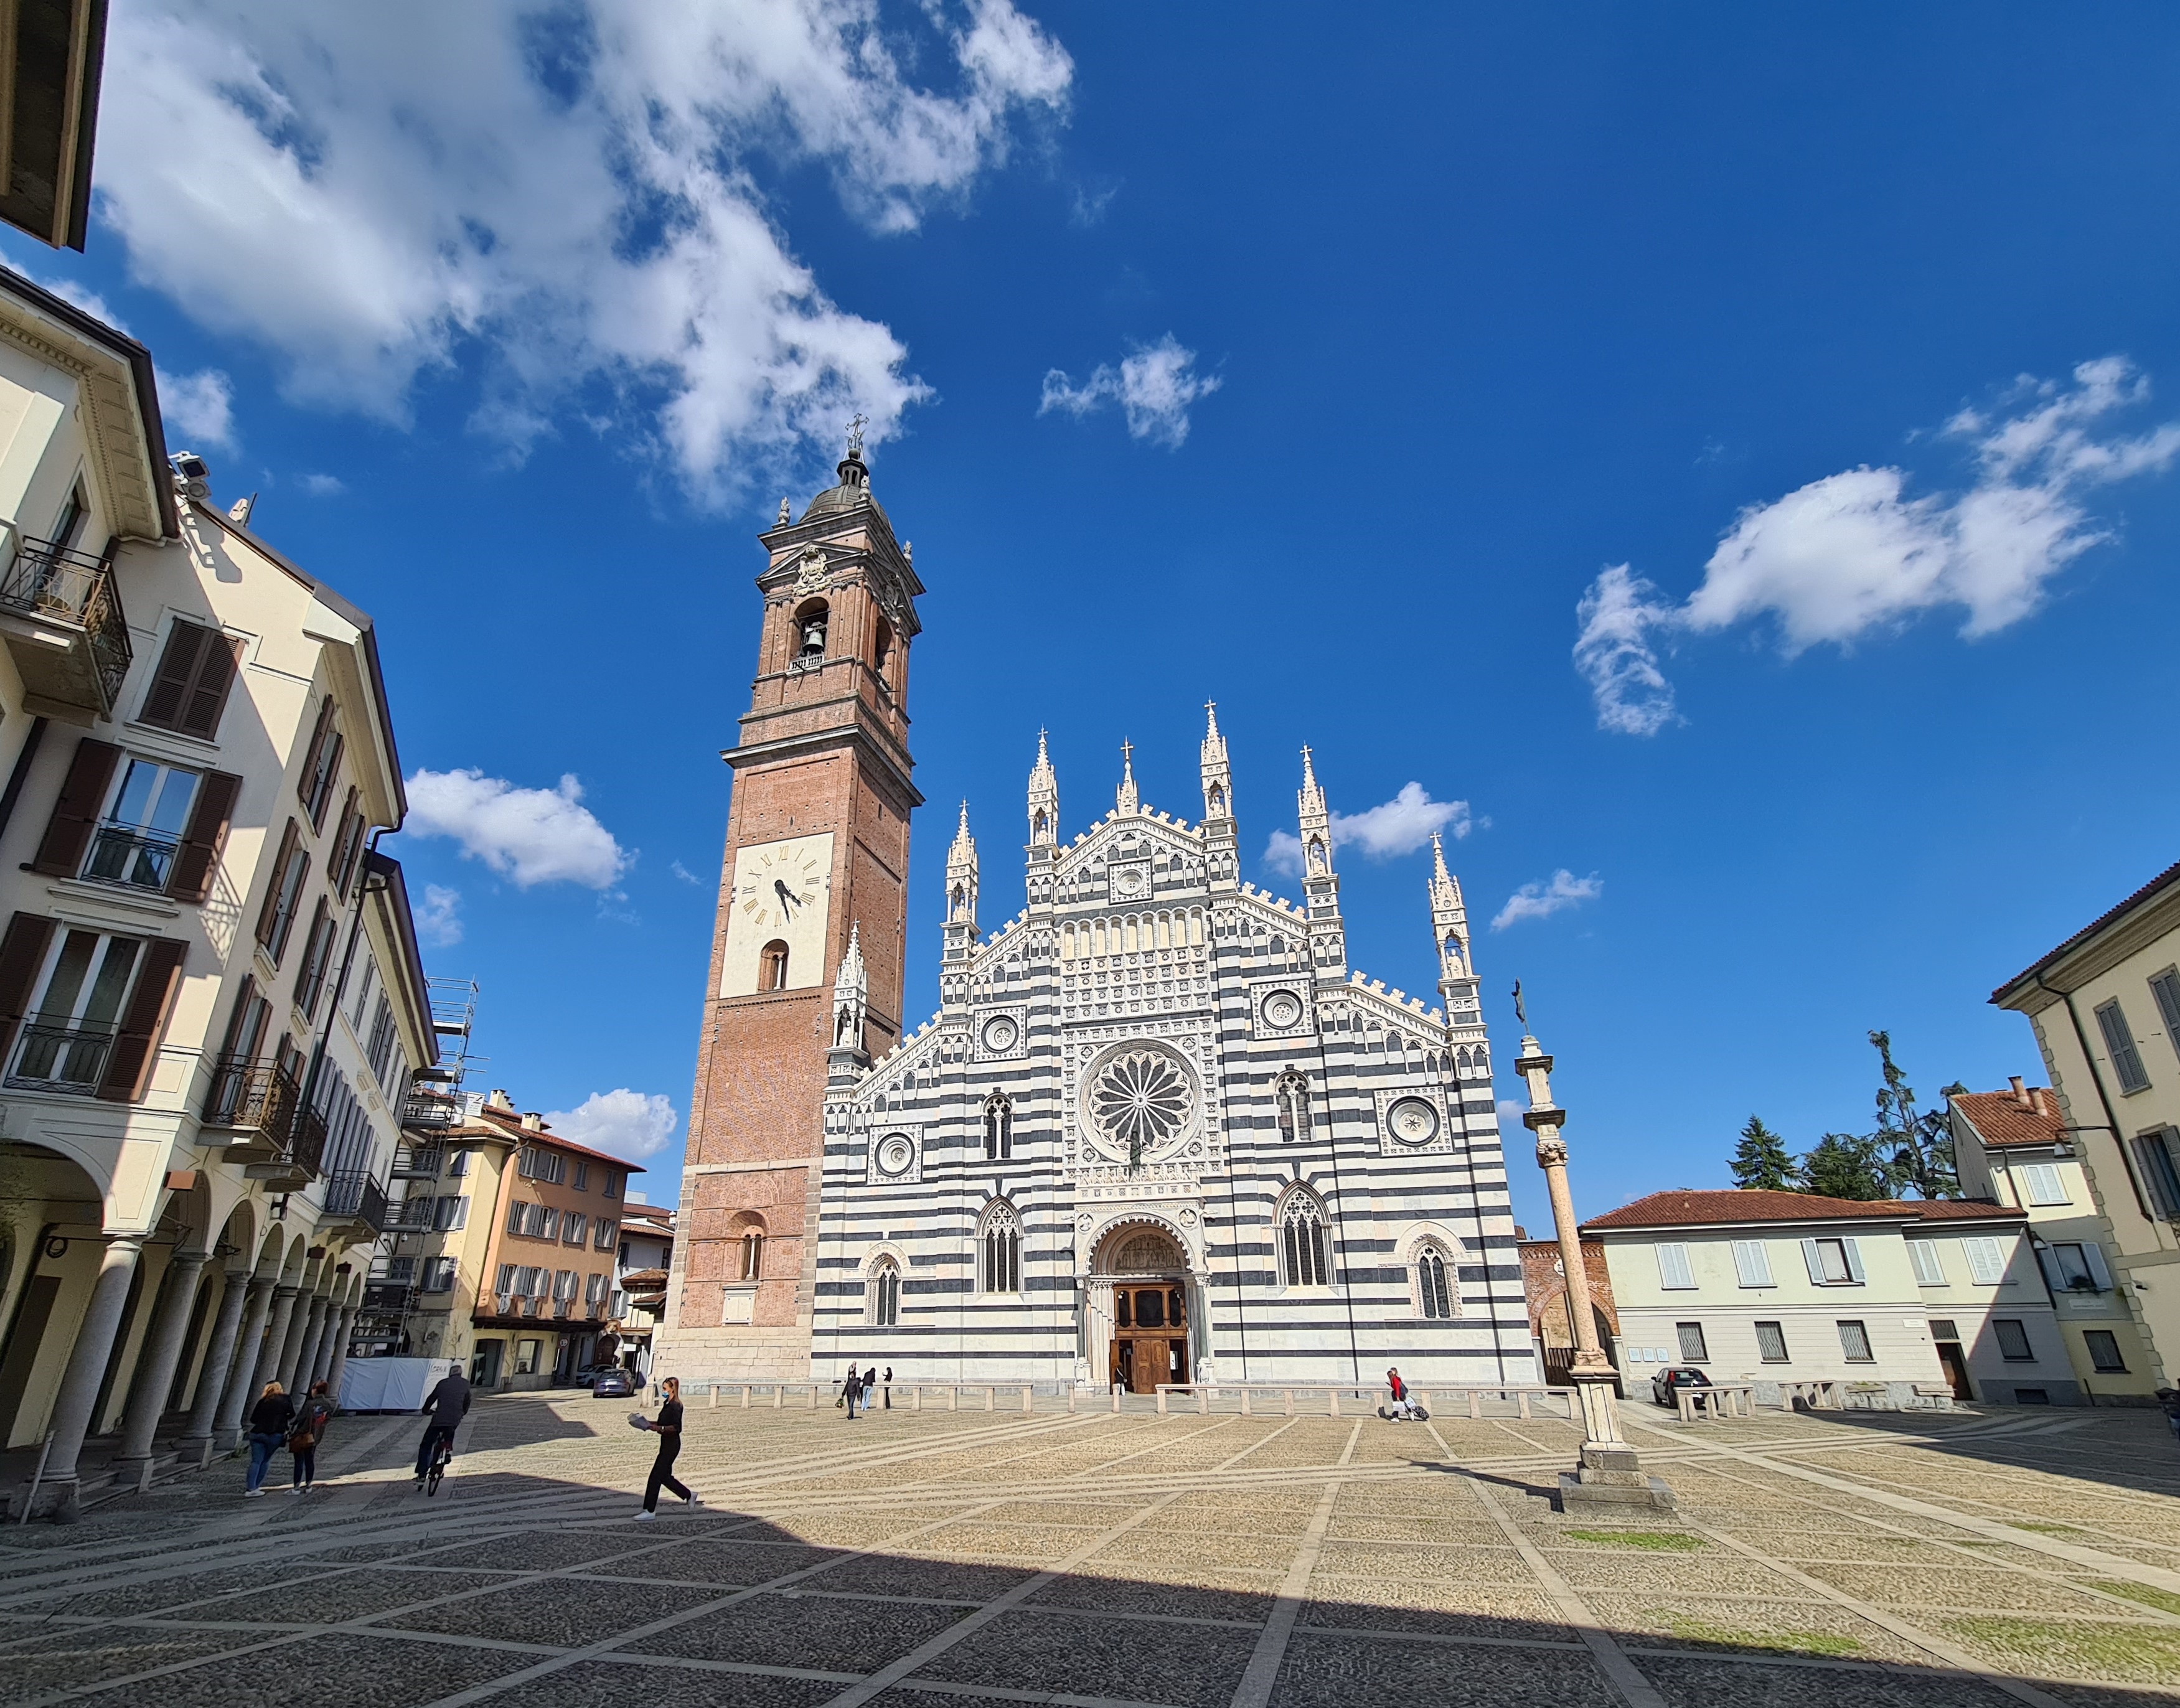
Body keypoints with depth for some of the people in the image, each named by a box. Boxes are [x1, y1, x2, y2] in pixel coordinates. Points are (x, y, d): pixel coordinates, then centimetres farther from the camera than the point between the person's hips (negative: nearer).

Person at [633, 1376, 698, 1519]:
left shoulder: (676, 1406, -18)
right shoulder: (668, 1404, 13)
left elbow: (677, 1427, -25)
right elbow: (662, 1423, 20)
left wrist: (660, 1429, -32)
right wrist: (648, 1423, 8)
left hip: (671, 1445, -10)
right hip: (666, 1444, 10)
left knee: (655, 1476, -4)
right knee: (665, 1476, 15)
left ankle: (650, 1511, 6)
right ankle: (689, 1495, 27)